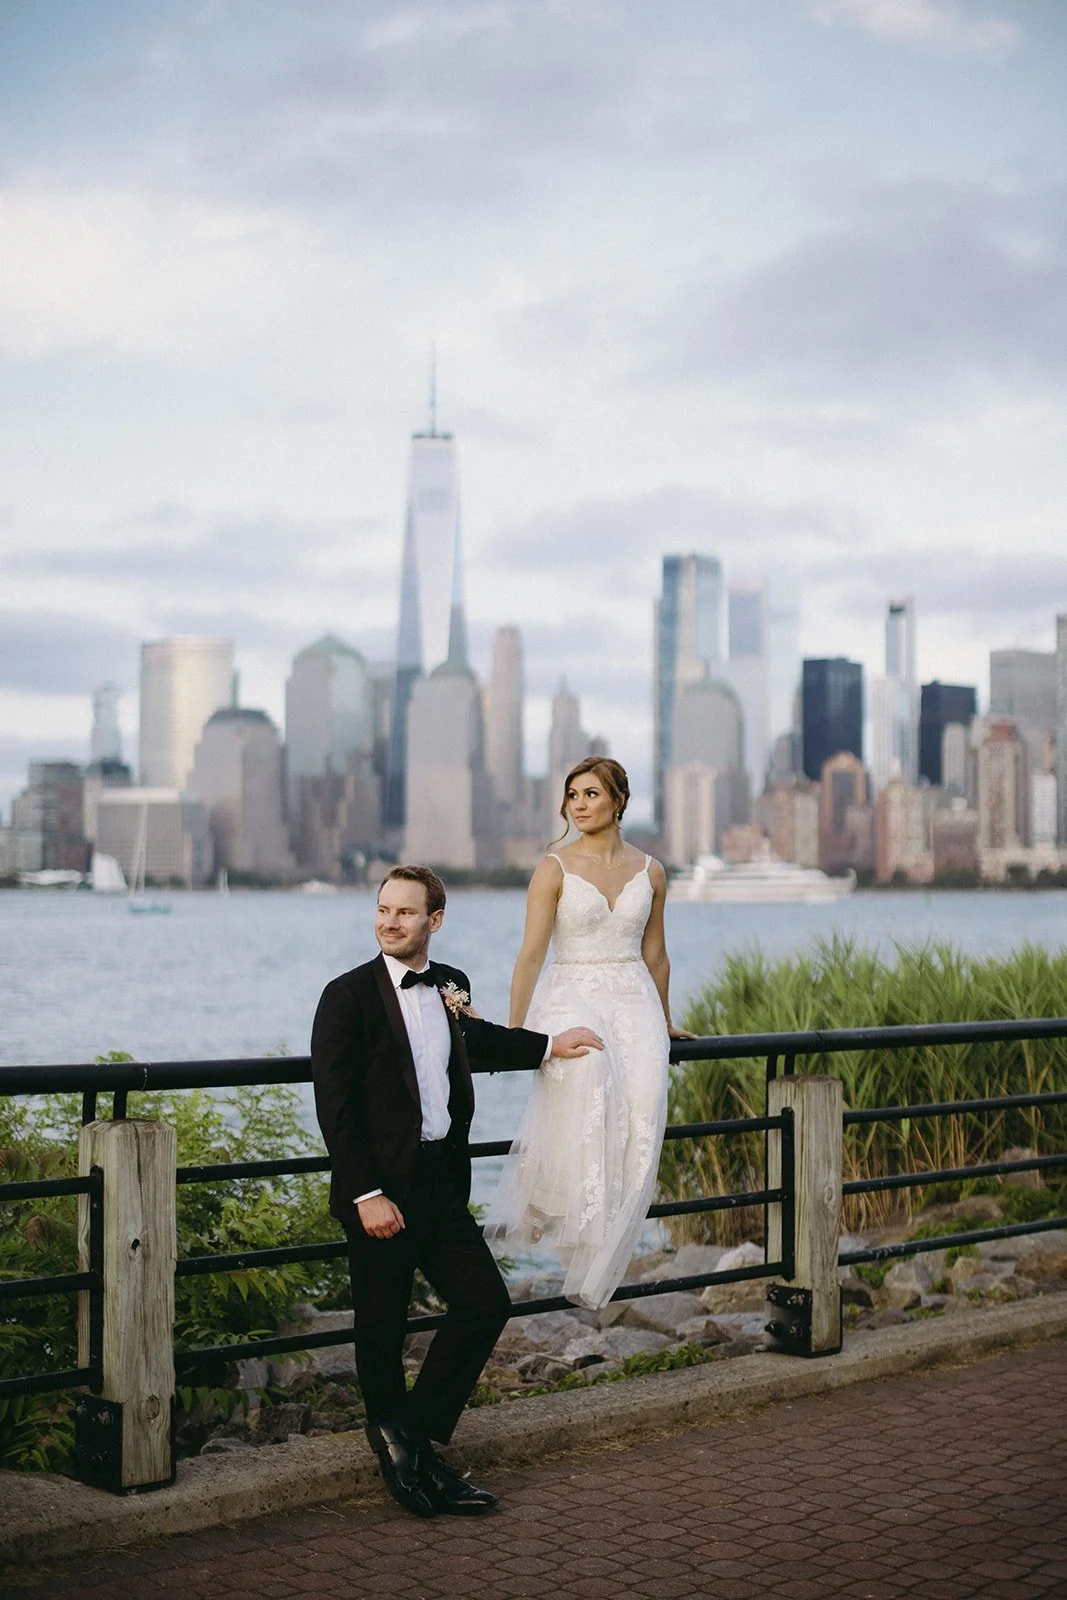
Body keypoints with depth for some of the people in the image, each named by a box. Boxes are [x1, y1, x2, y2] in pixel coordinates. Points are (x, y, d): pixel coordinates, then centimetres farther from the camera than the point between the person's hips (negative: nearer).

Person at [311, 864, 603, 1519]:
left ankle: (411, 1437, 15)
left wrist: (547, 1047, 36)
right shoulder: (349, 995, -11)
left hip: (442, 1180, 7)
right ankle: (407, 1465, 19)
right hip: (381, 1189, -6)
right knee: (383, 1327, 4)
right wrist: (367, 1196, -19)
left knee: (486, 1302, 5)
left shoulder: (451, 986, 9)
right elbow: (335, 1107, -14)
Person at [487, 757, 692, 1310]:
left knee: (641, 1102, -24)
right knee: (586, 1061, -39)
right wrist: (514, 1032, -11)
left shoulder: (649, 872, 11)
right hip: (570, 997, -3)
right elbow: (531, 953, -5)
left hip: (632, 1000, 3)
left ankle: (595, 1266, -19)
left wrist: (663, 1022, 29)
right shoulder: (555, 869, 1)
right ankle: (542, 1200, -33)